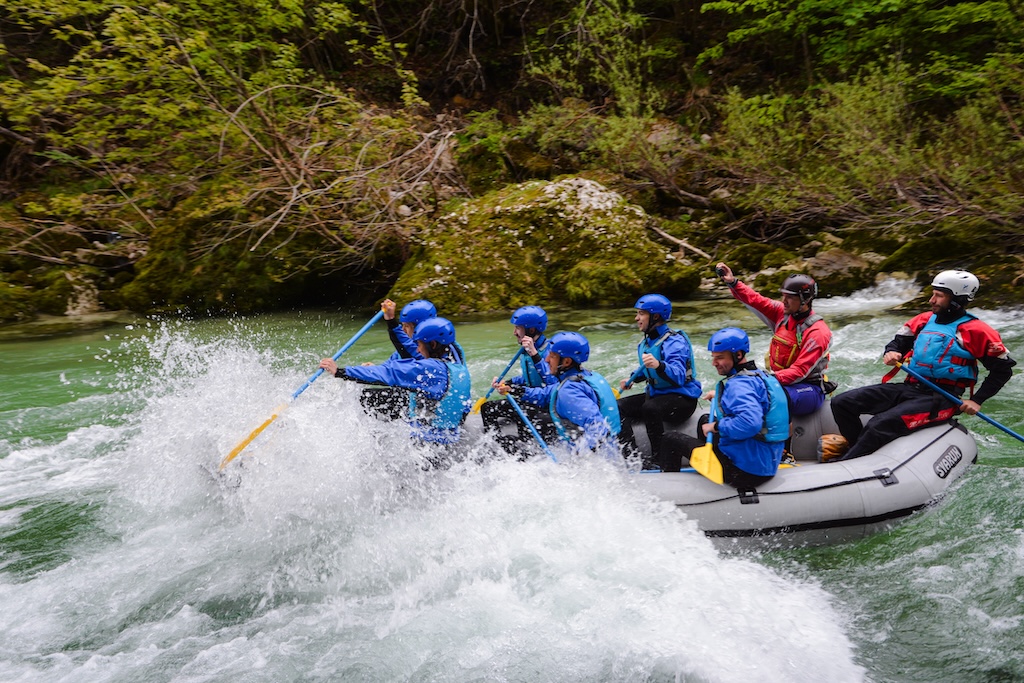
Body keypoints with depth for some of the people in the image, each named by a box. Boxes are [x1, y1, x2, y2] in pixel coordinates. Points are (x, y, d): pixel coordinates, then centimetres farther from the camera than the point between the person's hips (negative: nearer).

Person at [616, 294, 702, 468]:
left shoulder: (674, 342, -19)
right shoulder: (645, 342, 9)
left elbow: (678, 377, -35)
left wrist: (659, 366, -54)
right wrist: (632, 379, 9)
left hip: (682, 398, -9)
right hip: (656, 394, 9)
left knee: (650, 408, -37)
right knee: (620, 406, -7)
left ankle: (659, 459, -24)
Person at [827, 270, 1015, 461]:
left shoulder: (975, 331, -4)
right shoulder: (924, 320, 12)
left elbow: (1003, 368, 0)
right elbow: (899, 342, 21)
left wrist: (977, 400, -8)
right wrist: (891, 353, -4)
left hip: (940, 398, -7)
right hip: (908, 388, 7)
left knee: (880, 425, -32)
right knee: (842, 403, -9)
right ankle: (864, 454, -6)